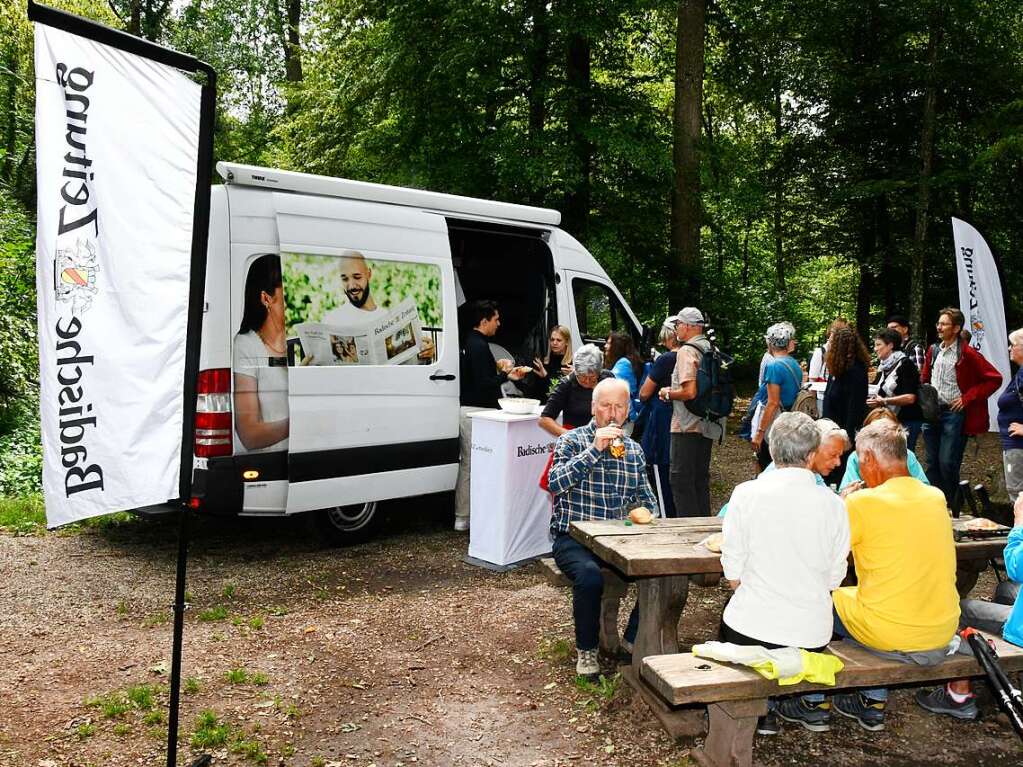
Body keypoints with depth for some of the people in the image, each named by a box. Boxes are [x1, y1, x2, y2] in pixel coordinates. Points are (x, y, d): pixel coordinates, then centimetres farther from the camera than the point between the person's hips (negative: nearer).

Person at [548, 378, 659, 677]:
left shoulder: (633, 450, 14)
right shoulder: (572, 441, -1)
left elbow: (646, 498, 22)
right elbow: (555, 483, -18)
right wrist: (594, 450, -21)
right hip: (573, 539, -4)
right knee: (590, 575, -34)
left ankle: (634, 638, 3)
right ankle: (586, 650, -9)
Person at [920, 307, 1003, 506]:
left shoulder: (967, 353, -8)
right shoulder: (933, 351, 10)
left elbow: (994, 379, -9)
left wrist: (967, 398, -10)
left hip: (953, 413, -6)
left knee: (948, 463, -6)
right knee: (932, 463, 9)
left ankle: (948, 507, 9)